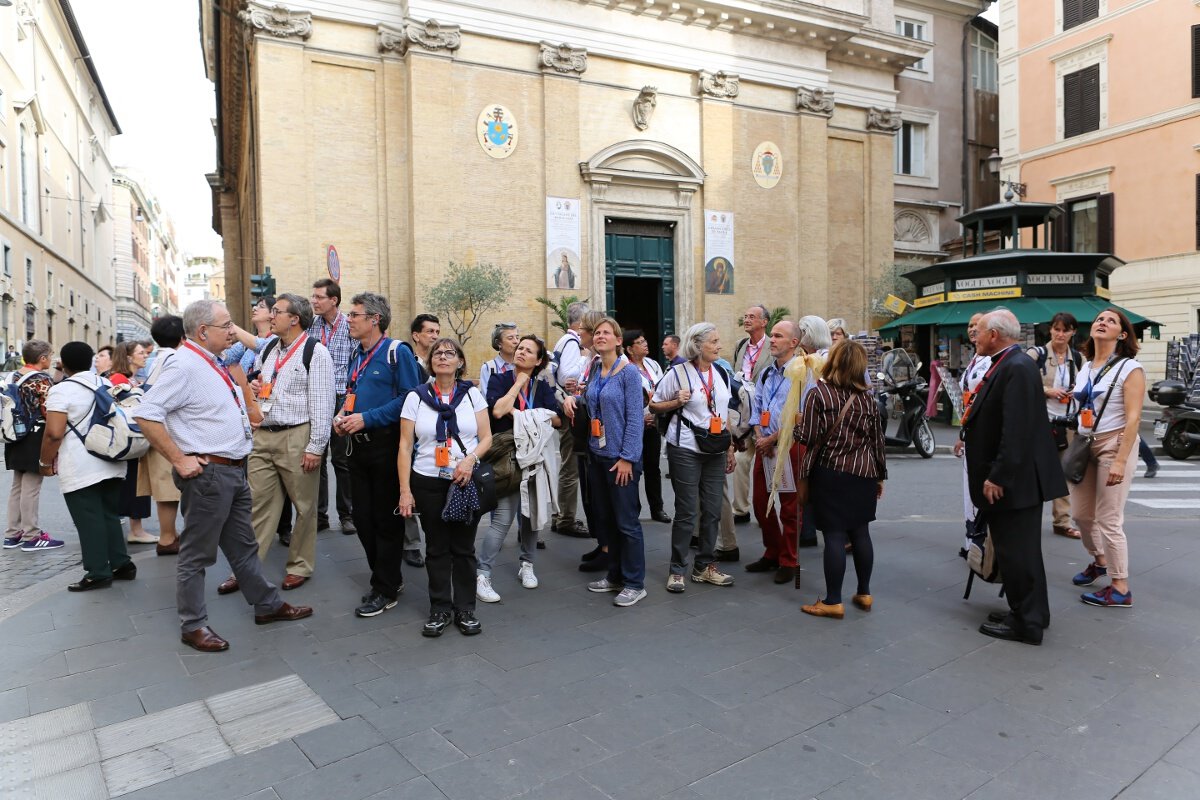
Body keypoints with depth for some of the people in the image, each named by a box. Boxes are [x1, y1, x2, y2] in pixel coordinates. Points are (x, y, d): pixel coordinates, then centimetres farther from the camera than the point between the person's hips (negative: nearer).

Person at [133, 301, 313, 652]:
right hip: (207, 473, -9)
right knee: (197, 554, 6)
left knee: (243, 545, 20)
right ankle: (193, 626, 19)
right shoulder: (185, 365, -17)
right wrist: (179, 460, -22)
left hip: (234, 470, 9)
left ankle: (267, 605, 32)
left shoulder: (214, 364, 11)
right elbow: (146, 414, -24)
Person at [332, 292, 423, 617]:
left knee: (386, 519, 2)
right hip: (358, 445, 8)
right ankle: (389, 577, 29)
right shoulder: (356, 355, 12)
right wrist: (342, 416, 3)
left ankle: (386, 590, 15)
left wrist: (366, 418, -20)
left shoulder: (397, 352, -11)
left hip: (386, 445, -8)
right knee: (363, 518, 13)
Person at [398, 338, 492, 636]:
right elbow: (405, 446, 0)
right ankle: (440, 608, 21)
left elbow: (486, 437, 3)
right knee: (436, 547, 8)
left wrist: (470, 458, -17)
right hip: (428, 482, 0)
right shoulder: (416, 397, 2)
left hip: (467, 480, 0)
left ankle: (465, 609, 19)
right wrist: (405, 490, -6)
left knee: (463, 547, 5)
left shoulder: (472, 394, 5)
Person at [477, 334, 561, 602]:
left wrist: (524, 416, -12)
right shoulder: (500, 380, -1)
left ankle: (526, 565, 28)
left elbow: (558, 419, -2)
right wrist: (518, 383, -11)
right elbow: (497, 410, -21)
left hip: (536, 457, 4)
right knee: (503, 517, -12)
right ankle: (482, 574, -4)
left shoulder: (542, 387, 9)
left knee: (531, 511, 10)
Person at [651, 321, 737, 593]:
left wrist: (730, 448, 14)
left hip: (716, 450, 5)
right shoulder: (678, 373, -6)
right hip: (685, 450, -5)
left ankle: (705, 567, 21)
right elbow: (654, 406, 1)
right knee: (686, 512, -1)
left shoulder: (722, 374, 10)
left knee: (712, 510, 7)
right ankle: (677, 570, 11)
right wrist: (677, 402, -16)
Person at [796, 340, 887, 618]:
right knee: (860, 532, 14)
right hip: (864, 474, 5)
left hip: (830, 473, -5)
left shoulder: (819, 393, -10)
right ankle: (864, 593, 25)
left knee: (834, 535, -1)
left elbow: (808, 437, -13)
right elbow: (877, 440, 10)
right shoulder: (867, 398, 4)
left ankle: (833, 601, 5)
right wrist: (880, 475, 20)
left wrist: (799, 423, 8)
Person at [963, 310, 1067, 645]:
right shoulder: (1005, 366, 12)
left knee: (1017, 552, 0)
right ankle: (1029, 615, 32)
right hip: (1006, 478, 10)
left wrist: (998, 477, -24)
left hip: (1015, 480, -10)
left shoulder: (1017, 368, -19)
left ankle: (1026, 624, 13)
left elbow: (1017, 432, -26)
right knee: (1016, 550, 19)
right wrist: (990, 475, 18)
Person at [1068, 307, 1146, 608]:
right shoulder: (1086, 367, 10)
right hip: (1085, 445, 7)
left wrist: (1120, 460, -21)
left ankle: (1121, 589, 7)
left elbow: (1133, 418, -15)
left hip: (1114, 445, -7)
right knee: (1081, 513, 14)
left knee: (1108, 520, -5)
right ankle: (1099, 561, 39)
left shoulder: (1130, 368, -9)